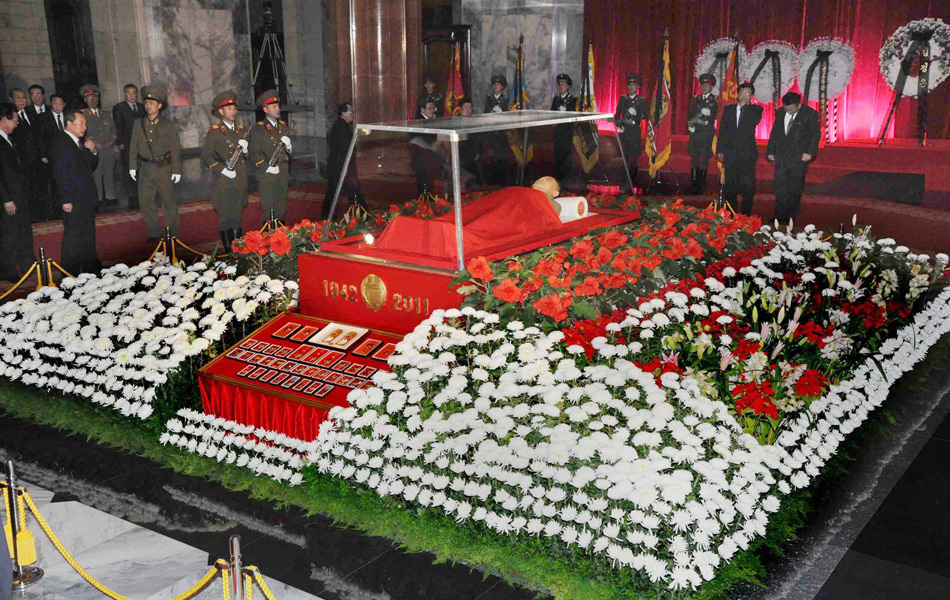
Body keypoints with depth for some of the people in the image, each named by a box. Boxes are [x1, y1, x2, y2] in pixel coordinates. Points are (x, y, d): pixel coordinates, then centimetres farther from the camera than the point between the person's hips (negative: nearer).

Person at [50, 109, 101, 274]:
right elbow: (60, 173, -16)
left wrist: (93, 151, 0)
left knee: (88, 237, 16)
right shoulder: (60, 143, -12)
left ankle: (90, 268, 25)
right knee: (73, 237, -5)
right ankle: (71, 273, 1)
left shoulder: (80, 142, 15)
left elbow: (90, 167, 19)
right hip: (74, 200, -9)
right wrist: (66, 200, -19)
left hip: (87, 198, 9)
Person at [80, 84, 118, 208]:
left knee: (110, 173, 3)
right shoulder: (82, 114, 4)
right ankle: (98, 199, -2)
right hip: (93, 150, -4)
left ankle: (110, 197, 10)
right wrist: (95, 144, -12)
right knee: (95, 175, -6)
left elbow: (113, 129, 16)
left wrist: (111, 140, -4)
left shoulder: (106, 114, 18)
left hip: (109, 150, 4)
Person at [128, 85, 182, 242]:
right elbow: (133, 147, 10)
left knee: (169, 201, 3)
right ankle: (154, 233, 14)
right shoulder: (138, 124, 7)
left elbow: (176, 149, 0)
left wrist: (177, 170, -4)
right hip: (145, 168, 3)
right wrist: (132, 166, 6)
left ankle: (172, 233, 13)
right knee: (145, 201, 4)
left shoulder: (169, 126, -1)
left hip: (164, 168, -3)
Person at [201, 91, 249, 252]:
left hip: (240, 181, 5)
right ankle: (228, 251, 3)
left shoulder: (242, 130, 14)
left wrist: (245, 149, -2)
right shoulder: (214, 132, -3)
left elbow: (248, 157, 20)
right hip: (223, 182, -5)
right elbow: (206, 157, -7)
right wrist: (223, 170, -16)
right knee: (225, 217, -3)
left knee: (237, 217, 10)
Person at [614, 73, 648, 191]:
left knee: (634, 156, -5)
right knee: (624, 156, 1)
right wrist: (618, 125, -3)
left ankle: (632, 180, 3)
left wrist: (635, 114, -17)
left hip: (635, 131, -2)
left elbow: (646, 114, -2)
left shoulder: (641, 100, 5)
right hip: (624, 131, 2)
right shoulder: (622, 99, 13)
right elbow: (617, 115, 13)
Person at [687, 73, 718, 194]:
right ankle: (693, 185, 8)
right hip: (695, 133, 4)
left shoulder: (714, 101, 3)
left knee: (704, 159, -6)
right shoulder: (695, 100, 15)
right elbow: (690, 116, 12)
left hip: (706, 134, -3)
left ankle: (701, 186, -3)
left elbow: (713, 118, -3)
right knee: (694, 158, 3)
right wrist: (690, 125, -6)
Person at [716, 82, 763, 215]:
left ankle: (746, 214, 0)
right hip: (730, 153, 2)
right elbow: (722, 130, 12)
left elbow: (755, 121, -18)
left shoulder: (755, 109, 5)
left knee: (748, 184, -7)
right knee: (730, 184, 5)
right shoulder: (728, 109, 12)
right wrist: (719, 150, 6)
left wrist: (745, 106, -13)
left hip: (747, 154, -2)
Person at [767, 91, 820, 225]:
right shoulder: (780, 112, 7)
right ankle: (780, 217, 3)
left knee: (795, 190, 3)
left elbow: (816, 134, -2)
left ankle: (791, 218, 12)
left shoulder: (810, 114, -6)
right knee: (780, 188, -1)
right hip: (781, 156, 4)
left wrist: (810, 152, -9)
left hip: (799, 158, -4)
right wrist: (770, 151, 12)